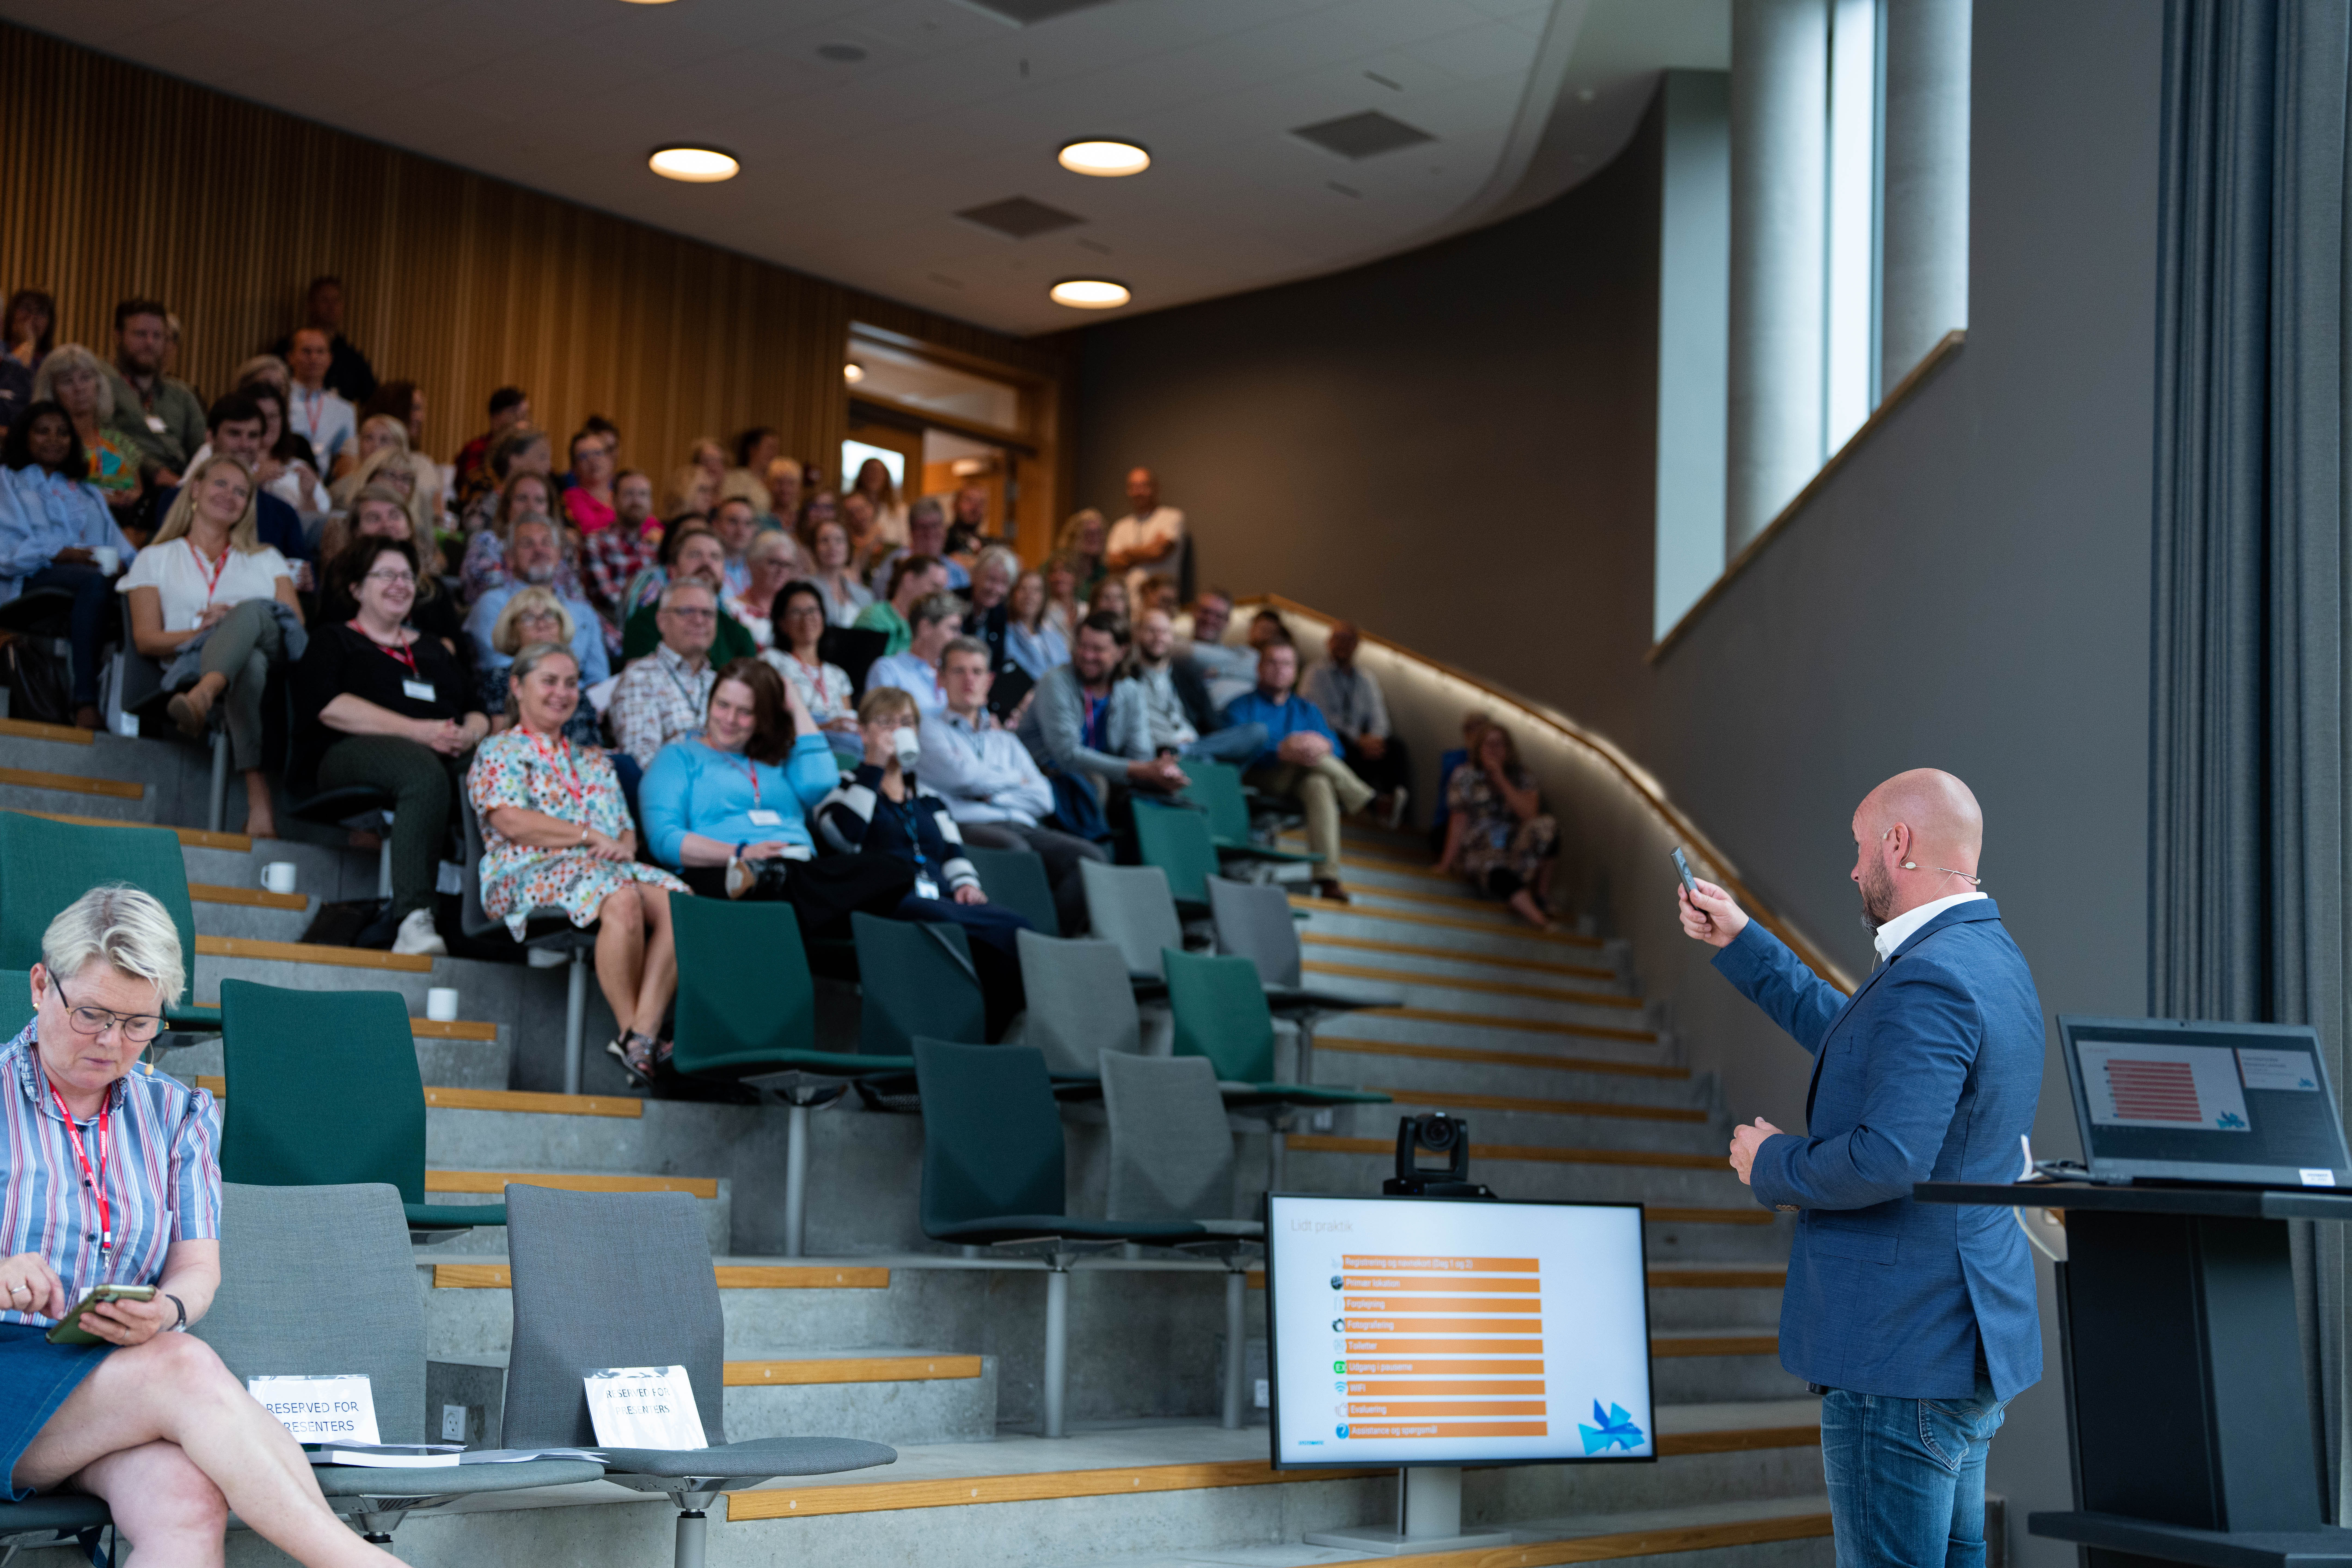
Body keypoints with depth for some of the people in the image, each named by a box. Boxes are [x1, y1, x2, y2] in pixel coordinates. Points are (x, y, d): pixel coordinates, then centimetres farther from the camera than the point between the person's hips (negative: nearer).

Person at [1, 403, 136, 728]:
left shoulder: (88, 493, 37)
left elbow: (118, 543, 21)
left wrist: (120, 561, -5)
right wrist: (61, 555, -12)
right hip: (34, 579, -4)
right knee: (96, 580, -41)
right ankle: (85, 701, -50)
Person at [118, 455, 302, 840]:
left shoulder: (266, 559, 32)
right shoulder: (156, 559, 26)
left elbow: (297, 624, 15)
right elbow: (146, 639, 11)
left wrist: (238, 622, -5)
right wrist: (202, 633, -8)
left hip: (274, 657, 1)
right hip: (193, 668, -1)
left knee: (253, 610, -36)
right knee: (249, 663, -42)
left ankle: (203, 697, -67)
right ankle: (259, 801, -62)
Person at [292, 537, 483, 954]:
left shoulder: (433, 650, 32)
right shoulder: (334, 640, 16)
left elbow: (477, 712, 23)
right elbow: (328, 705, -4)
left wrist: (470, 734, -5)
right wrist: (417, 730, -14)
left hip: (443, 754, 5)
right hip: (351, 752, -5)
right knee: (426, 774, -40)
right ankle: (413, 918, -50)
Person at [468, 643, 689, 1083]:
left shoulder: (596, 762, 31)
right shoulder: (498, 751, 12)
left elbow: (627, 830, 24)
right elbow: (510, 822, -5)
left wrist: (625, 847, -2)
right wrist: (592, 837, -9)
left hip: (607, 868, 6)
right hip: (529, 873, -6)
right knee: (621, 898, -38)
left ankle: (643, 1034, -38)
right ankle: (631, 1030, -32)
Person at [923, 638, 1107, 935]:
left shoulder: (1005, 740, 32)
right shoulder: (928, 728, 16)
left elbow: (1043, 799, 16)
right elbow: (965, 776, -3)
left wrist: (991, 794, 0)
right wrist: (1014, 779, 14)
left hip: (1022, 825, 5)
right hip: (966, 828, -5)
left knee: (1090, 857, -25)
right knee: (1016, 852, -40)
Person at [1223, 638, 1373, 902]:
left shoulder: (1307, 710, 26)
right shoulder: (1241, 707, 12)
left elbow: (1335, 748, 8)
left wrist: (1324, 745, -18)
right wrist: (1282, 751, -27)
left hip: (1300, 784, 2)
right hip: (1258, 783, -2)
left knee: (1320, 785, -36)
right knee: (1309, 757, -31)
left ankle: (1328, 877, -50)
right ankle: (1371, 803, -24)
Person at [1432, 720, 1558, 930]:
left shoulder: (1522, 778, 8)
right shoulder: (1464, 777, 5)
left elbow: (1529, 814, -8)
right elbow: (1459, 823, 0)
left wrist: (1501, 779, -10)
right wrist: (1447, 862, -9)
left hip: (1516, 848, 3)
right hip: (1480, 852, -2)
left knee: (1546, 826, -29)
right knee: (1498, 873, -39)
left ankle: (1542, 893, -16)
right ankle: (1541, 923, -56)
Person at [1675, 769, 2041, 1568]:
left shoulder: (1932, 980, -21)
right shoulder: (1990, 958, 12)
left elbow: (1888, 1161, -30)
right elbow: (1850, 1038, 27)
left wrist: (1773, 1165, -11)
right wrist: (1739, 942, 30)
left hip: (1904, 1355, -11)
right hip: (1962, 1345, 11)